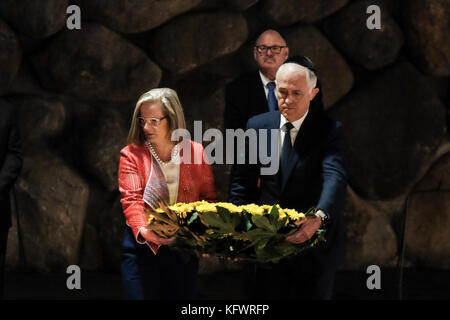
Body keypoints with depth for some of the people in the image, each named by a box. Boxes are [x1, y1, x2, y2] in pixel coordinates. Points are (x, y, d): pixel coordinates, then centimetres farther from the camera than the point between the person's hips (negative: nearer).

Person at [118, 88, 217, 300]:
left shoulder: (196, 153, 4)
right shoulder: (132, 155, -1)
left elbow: (208, 198, 6)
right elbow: (131, 199, -11)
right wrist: (143, 230, -31)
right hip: (143, 247, -2)